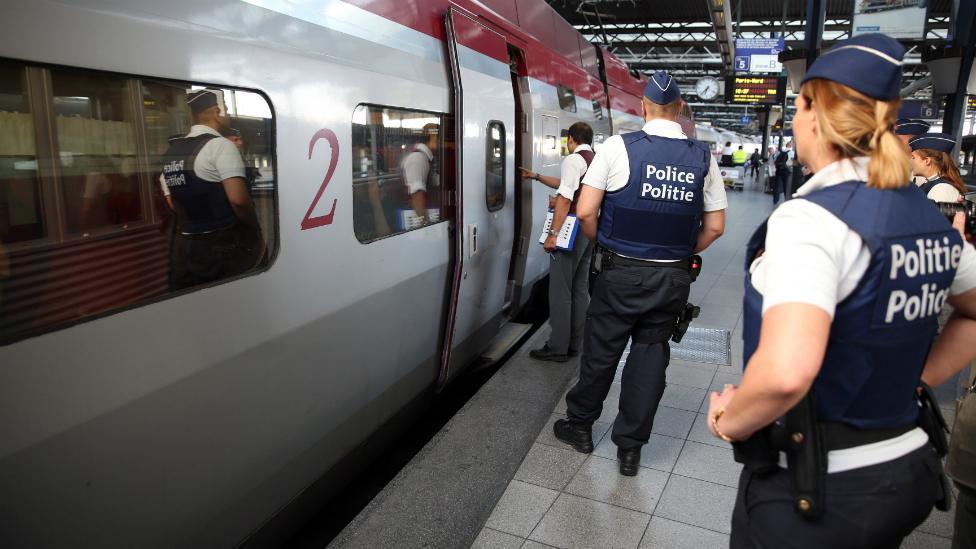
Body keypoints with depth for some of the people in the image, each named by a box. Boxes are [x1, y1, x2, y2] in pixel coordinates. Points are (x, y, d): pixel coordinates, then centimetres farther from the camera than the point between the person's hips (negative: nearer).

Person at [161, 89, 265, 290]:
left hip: (183, 245, 7)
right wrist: (255, 229, -8)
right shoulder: (220, 145, -12)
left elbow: (172, 201, 16)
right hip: (223, 245, -7)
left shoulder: (172, 150, 11)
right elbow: (238, 199, -22)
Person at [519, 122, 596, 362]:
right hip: (590, 228, 9)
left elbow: (565, 197, -21)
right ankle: (575, 344, 22)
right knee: (580, 289, 13)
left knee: (560, 290, -3)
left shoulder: (573, 160, -12)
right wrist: (536, 177, 31)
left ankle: (558, 347, 2)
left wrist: (553, 233, -22)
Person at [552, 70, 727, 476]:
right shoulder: (703, 158, 1)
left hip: (622, 272, -3)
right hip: (674, 279, 3)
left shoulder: (619, 147, -9)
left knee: (601, 350, 12)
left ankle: (580, 425, 32)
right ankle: (630, 447, 24)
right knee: (650, 355, 13)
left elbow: (585, 212, -10)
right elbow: (715, 226, 5)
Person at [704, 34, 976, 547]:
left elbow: (785, 373, -38)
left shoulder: (810, 219, -24)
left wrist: (729, 421, -20)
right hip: (908, 468, 7)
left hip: (813, 487, -7)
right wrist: (914, 384, 15)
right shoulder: (932, 221, 1)